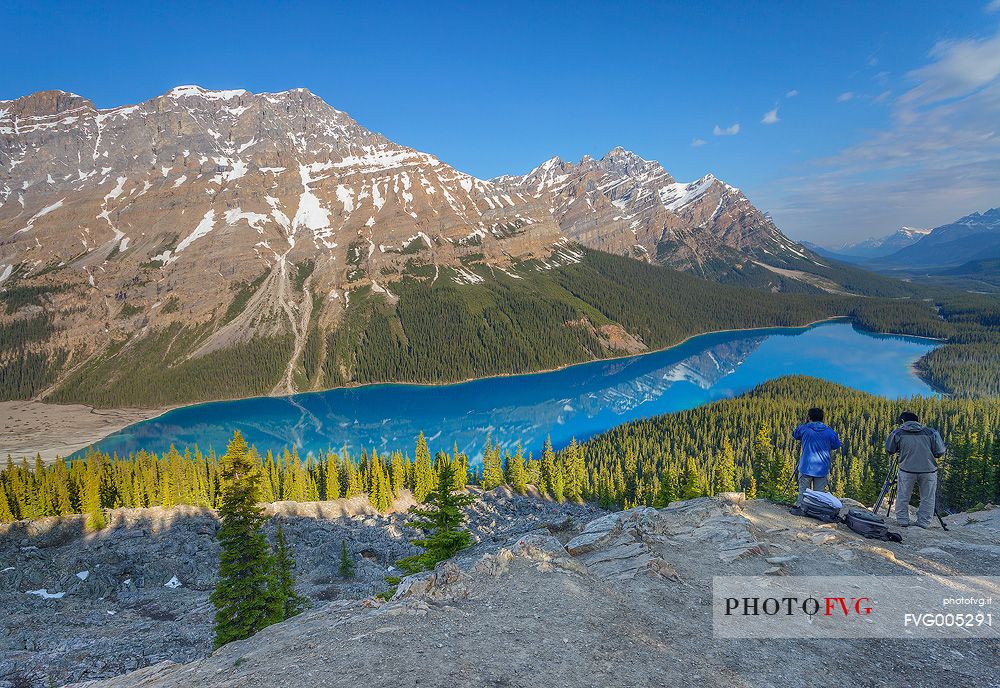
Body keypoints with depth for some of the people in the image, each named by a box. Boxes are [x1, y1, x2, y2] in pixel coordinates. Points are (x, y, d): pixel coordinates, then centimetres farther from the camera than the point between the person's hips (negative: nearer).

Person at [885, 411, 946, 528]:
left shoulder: (897, 433, 2)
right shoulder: (931, 432, 5)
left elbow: (889, 451, 7)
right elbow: (940, 453, 4)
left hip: (907, 470, -1)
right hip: (928, 470, 1)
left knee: (903, 497, 13)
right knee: (927, 499, 14)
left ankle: (902, 521, 16)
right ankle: (923, 523, 17)